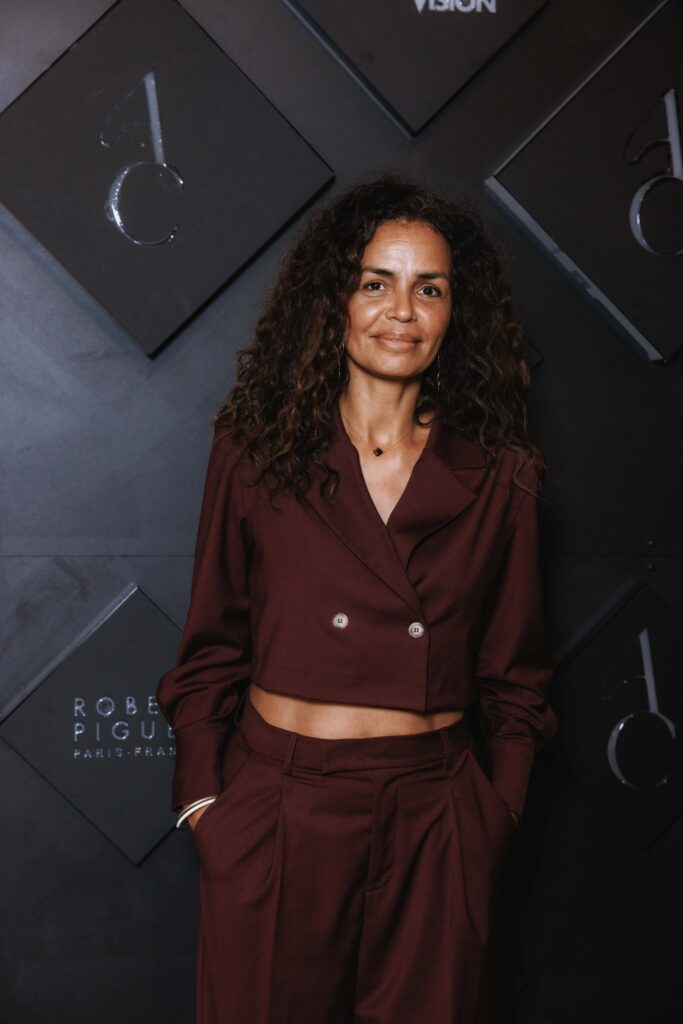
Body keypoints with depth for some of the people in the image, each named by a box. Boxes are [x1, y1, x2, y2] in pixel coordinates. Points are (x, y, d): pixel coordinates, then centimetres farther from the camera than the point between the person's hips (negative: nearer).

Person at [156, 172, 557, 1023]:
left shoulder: (498, 476, 2)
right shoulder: (256, 449, 0)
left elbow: (515, 673, 8)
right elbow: (211, 649, 3)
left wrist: (499, 807, 3)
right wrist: (203, 797, -2)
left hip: (437, 817, 1)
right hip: (276, 805, 0)